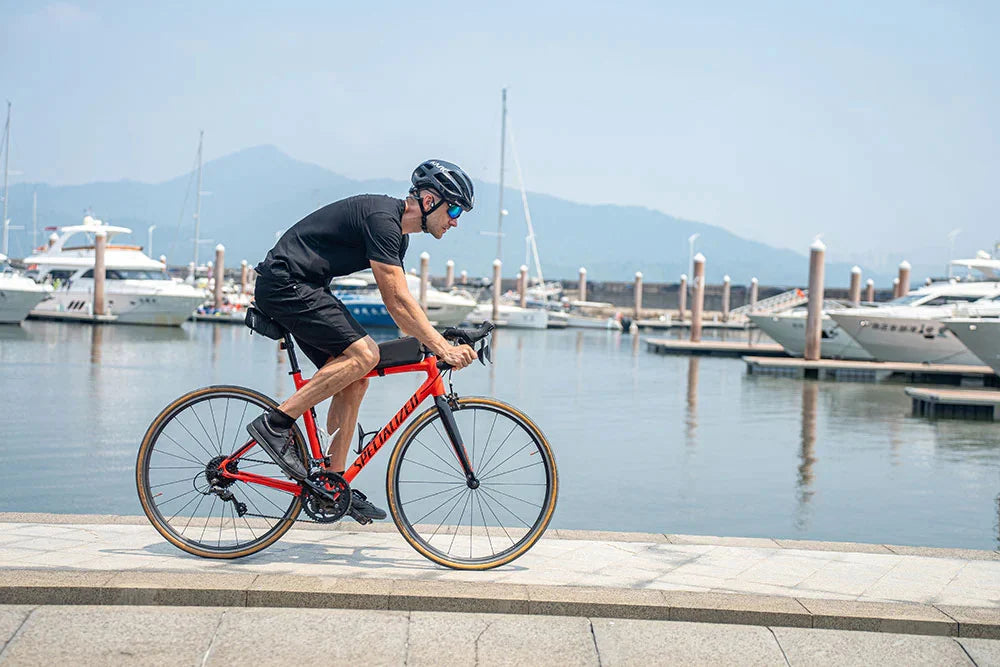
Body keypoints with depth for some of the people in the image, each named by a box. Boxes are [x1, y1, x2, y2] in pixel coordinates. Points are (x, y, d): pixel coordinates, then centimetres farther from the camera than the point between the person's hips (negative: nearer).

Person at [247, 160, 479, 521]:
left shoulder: (397, 232, 12)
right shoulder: (382, 218, -19)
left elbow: (399, 305, 15)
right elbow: (398, 302, -24)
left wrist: (437, 344, 4)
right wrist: (442, 348, -24)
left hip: (303, 288, 10)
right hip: (283, 283, -10)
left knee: (355, 381, 5)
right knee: (364, 354, -21)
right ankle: (275, 424, -16)